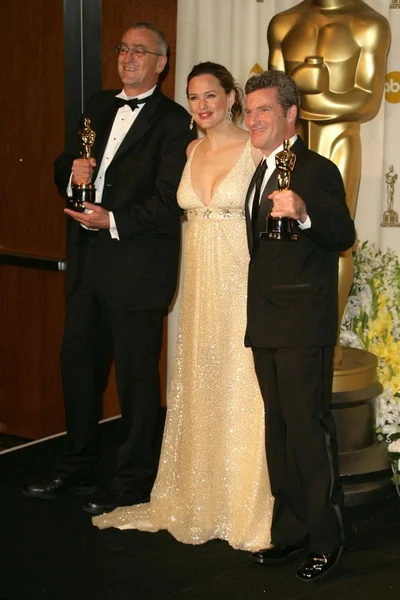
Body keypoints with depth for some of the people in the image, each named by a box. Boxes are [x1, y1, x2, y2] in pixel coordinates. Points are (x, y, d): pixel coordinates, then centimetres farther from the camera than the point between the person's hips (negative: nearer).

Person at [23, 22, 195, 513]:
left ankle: (134, 480, 17)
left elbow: (168, 201, -15)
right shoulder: (99, 106, 14)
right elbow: (64, 164, 17)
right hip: (87, 260, 7)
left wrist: (114, 221, -22)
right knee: (79, 364, 15)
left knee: (136, 375, 3)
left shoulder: (173, 121, -7)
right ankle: (77, 467, 31)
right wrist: (72, 170, -5)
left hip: (137, 265, -7)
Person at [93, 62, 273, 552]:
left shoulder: (257, 151, -7)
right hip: (200, 284, 6)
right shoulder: (190, 151, 11)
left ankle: (246, 508, 15)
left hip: (243, 283, -6)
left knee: (240, 392, 1)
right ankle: (197, 499, 26)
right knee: (198, 388, 12)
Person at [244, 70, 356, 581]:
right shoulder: (262, 172, 16)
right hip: (265, 325, 9)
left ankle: (327, 539, 6)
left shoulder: (317, 171, -10)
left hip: (303, 325, -9)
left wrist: (304, 213, -41)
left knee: (308, 427, -6)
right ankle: (290, 531, 24)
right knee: (279, 429, 14)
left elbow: (344, 235, -23)